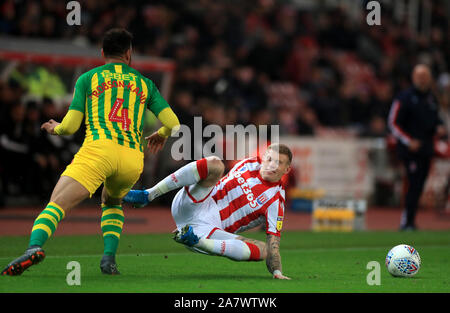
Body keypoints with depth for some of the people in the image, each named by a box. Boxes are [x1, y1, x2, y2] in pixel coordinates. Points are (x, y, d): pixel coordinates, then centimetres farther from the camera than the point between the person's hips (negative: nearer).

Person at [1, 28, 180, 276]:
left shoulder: (87, 78, 17)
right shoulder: (145, 84, 24)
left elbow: (71, 125, 10)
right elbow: (173, 123, 16)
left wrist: (55, 129, 33)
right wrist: (161, 135, 39)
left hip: (99, 147, -3)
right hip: (133, 159, 3)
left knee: (57, 204, -13)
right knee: (112, 202, 31)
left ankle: (35, 246, -42)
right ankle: (109, 258, 10)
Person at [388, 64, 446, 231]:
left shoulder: (431, 98, 14)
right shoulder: (405, 98, -7)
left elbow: (435, 119, 26)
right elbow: (393, 123, -7)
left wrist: (439, 128, 3)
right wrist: (409, 141, -15)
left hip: (426, 149, 7)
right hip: (410, 148, -7)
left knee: (419, 186, 8)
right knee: (415, 184, -14)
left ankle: (409, 221, 15)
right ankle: (407, 222, -10)